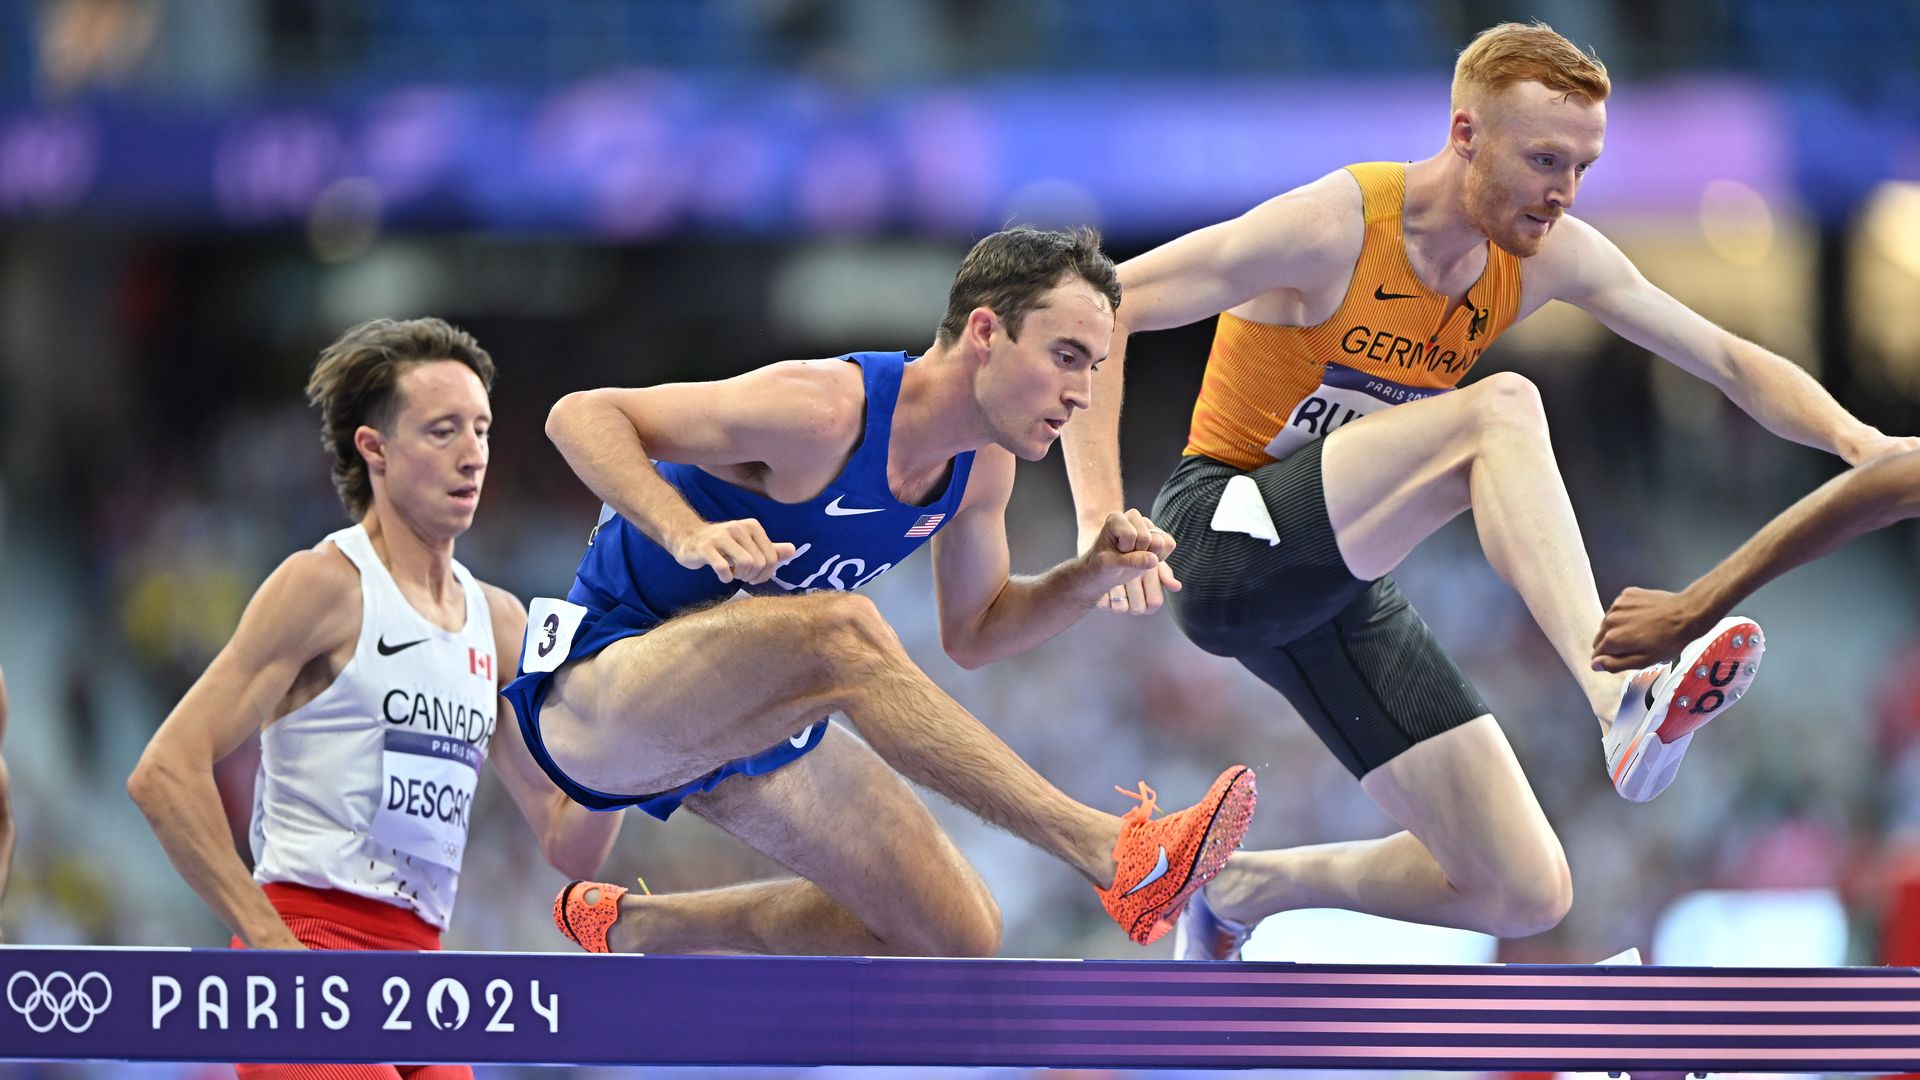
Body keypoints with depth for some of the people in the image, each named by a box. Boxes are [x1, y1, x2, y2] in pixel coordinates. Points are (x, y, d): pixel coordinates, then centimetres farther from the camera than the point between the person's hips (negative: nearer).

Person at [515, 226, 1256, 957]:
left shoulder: (984, 463, -1)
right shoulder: (825, 412, -26)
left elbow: (971, 633, 14)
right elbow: (582, 415, -24)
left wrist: (1092, 576, -5)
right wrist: (689, 535, -40)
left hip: (742, 728, 9)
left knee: (958, 936, 3)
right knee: (842, 631, -37)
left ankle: (633, 928, 20)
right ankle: (1110, 852, -43)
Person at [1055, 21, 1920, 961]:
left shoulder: (1551, 257, -2)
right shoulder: (1336, 228, -20)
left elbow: (1731, 362, 1)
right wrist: (1102, 517, -31)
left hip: (1344, 594, 7)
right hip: (1227, 549, -7)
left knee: (1526, 895, -2)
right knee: (1502, 410, -29)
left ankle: (1243, 888, 19)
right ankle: (1622, 700, -44)